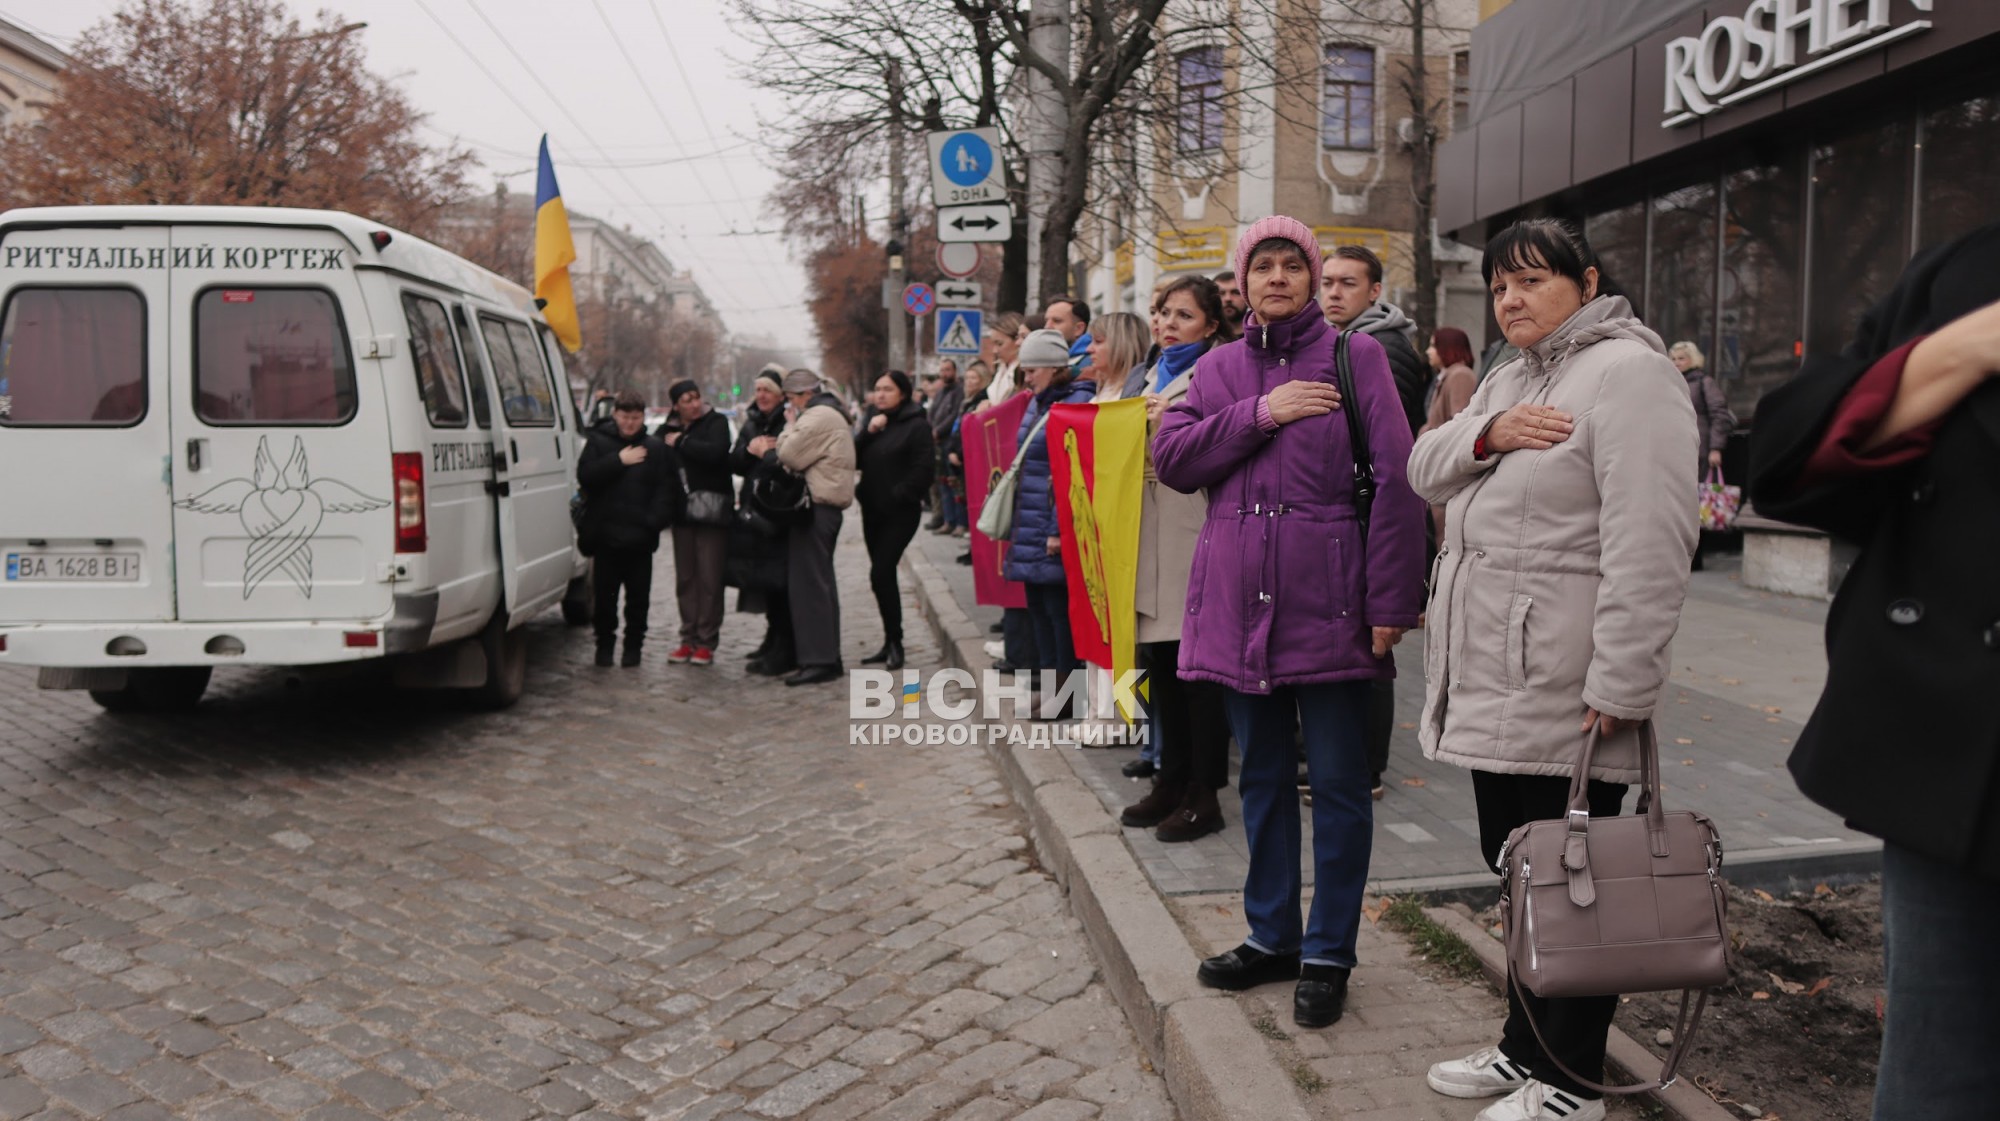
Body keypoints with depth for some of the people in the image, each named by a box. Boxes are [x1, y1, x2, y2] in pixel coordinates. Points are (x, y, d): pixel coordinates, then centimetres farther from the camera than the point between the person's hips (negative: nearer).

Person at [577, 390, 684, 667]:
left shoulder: (656, 449, 5)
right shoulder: (598, 442, 4)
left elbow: (668, 489, 0)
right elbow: (585, 476, -10)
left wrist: (654, 520, -13)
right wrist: (619, 461, -13)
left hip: (640, 538, 0)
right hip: (605, 534, 0)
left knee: (638, 597, 7)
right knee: (605, 595, 7)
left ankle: (633, 645, 19)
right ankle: (604, 644, 20)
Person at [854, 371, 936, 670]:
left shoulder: (916, 425, -8)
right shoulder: (873, 419, 14)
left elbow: (924, 466, -16)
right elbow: (856, 459, 5)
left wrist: (900, 495, -17)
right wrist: (867, 432, -10)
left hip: (900, 512, -7)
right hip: (872, 509, 7)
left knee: (881, 573, -14)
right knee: (883, 575, 10)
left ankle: (895, 642, -4)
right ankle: (890, 643, 18)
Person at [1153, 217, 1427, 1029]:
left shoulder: (1355, 357, 0)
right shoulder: (1218, 369, 14)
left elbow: (1395, 480, -7)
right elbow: (1171, 458, 1)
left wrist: (1391, 602, -13)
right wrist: (1258, 414, -11)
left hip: (1327, 603, -4)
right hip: (1240, 603, 4)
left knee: (1337, 785, 4)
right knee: (1262, 778, 15)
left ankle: (1328, 953, 18)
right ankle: (1272, 936, 30)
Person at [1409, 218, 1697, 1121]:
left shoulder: (1625, 372, -13)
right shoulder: (1512, 377, 18)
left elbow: (1650, 543, -21)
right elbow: (1425, 469, 12)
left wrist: (1620, 685, -24)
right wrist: (1487, 434, -9)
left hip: (1560, 693, -9)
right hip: (1492, 685, 9)